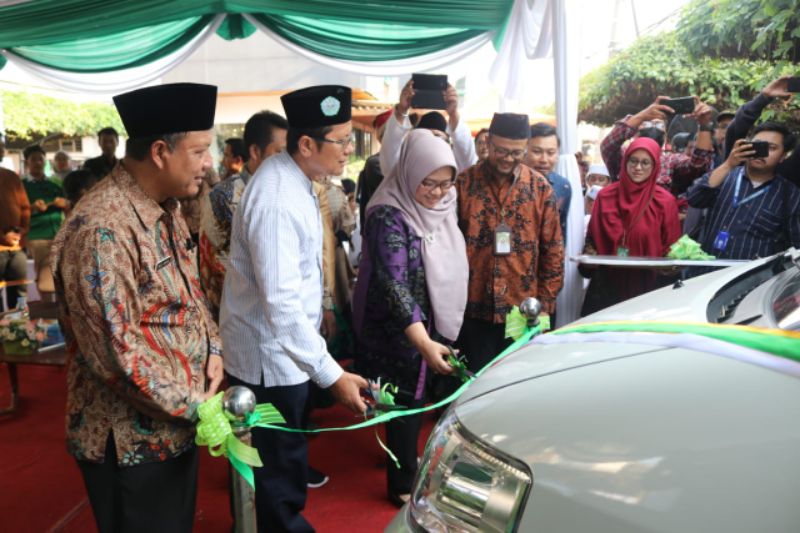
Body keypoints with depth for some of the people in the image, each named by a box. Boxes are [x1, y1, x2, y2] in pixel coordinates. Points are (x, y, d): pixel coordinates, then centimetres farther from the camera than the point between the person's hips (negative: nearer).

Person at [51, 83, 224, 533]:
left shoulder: (167, 208, 4)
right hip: (132, 441, -8)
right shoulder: (103, 230, -26)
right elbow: (113, 353, -28)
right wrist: (194, 405, -19)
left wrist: (212, 348, 0)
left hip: (175, 424, 9)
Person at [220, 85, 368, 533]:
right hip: (271, 356, -10)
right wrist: (332, 375, -31)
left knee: (287, 450, 27)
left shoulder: (292, 175, 2)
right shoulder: (278, 203, -29)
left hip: (285, 348, 10)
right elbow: (282, 306, -32)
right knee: (279, 464, 9)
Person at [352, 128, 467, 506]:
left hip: (440, 323, 7)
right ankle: (403, 485, 21)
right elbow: (393, 282, -29)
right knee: (408, 403, 3)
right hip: (401, 331, -7)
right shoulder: (389, 216, -21)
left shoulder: (442, 207, 2)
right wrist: (422, 341, -38)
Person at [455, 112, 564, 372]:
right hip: (474, 310, 0)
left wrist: (545, 302, 2)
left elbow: (553, 249, 5)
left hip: (522, 311, 1)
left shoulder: (540, 187, 2)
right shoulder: (465, 182, 0)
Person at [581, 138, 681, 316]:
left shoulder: (665, 201, 0)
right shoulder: (605, 196, 6)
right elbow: (592, 238, 11)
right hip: (607, 285, 2)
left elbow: (671, 249, 4)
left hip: (647, 286, -1)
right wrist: (589, 254, -7)